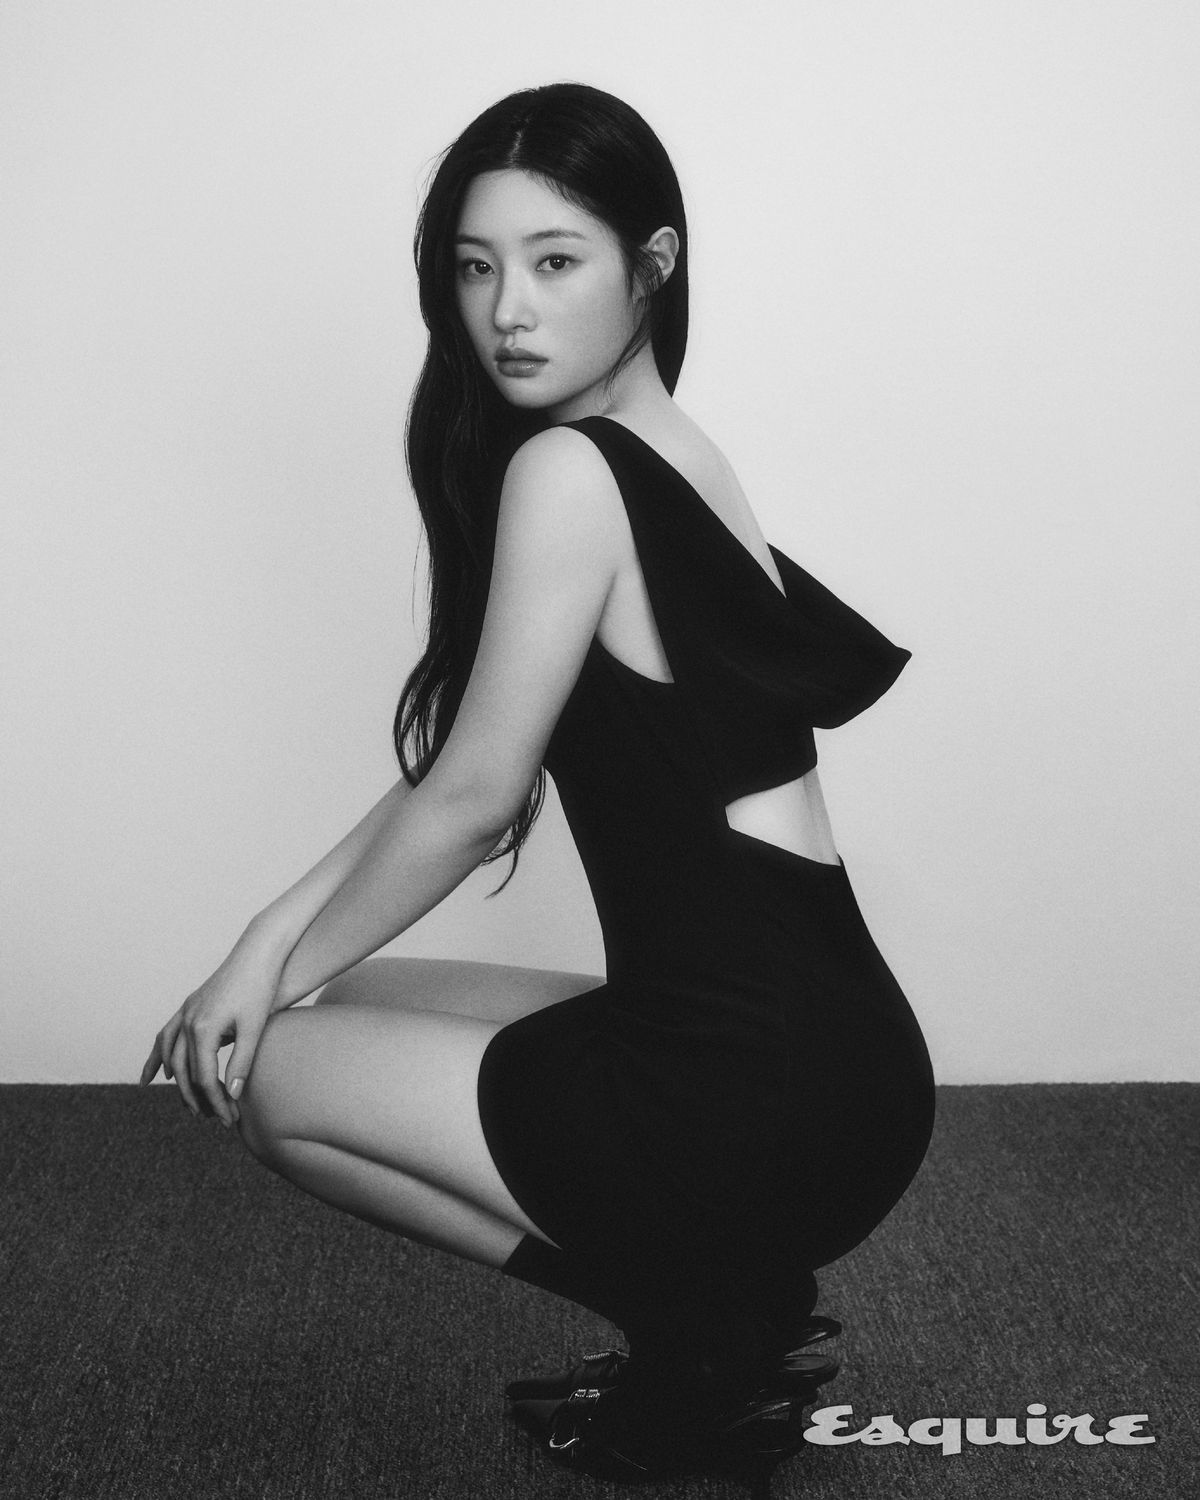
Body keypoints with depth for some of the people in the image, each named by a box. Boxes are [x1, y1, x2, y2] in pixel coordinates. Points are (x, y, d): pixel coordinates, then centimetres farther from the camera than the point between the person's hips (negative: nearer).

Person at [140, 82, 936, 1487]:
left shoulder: (566, 470, -16)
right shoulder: (669, 454, 12)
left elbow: (469, 801, -12)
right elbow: (452, 770, 12)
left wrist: (274, 975, 4)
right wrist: (277, 940, 7)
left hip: (764, 1094, -9)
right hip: (827, 1054, 9)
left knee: (275, 1075, 4)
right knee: (356, 1008, 20)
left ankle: (702, 1326, 4)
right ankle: (728, 1291, 15)